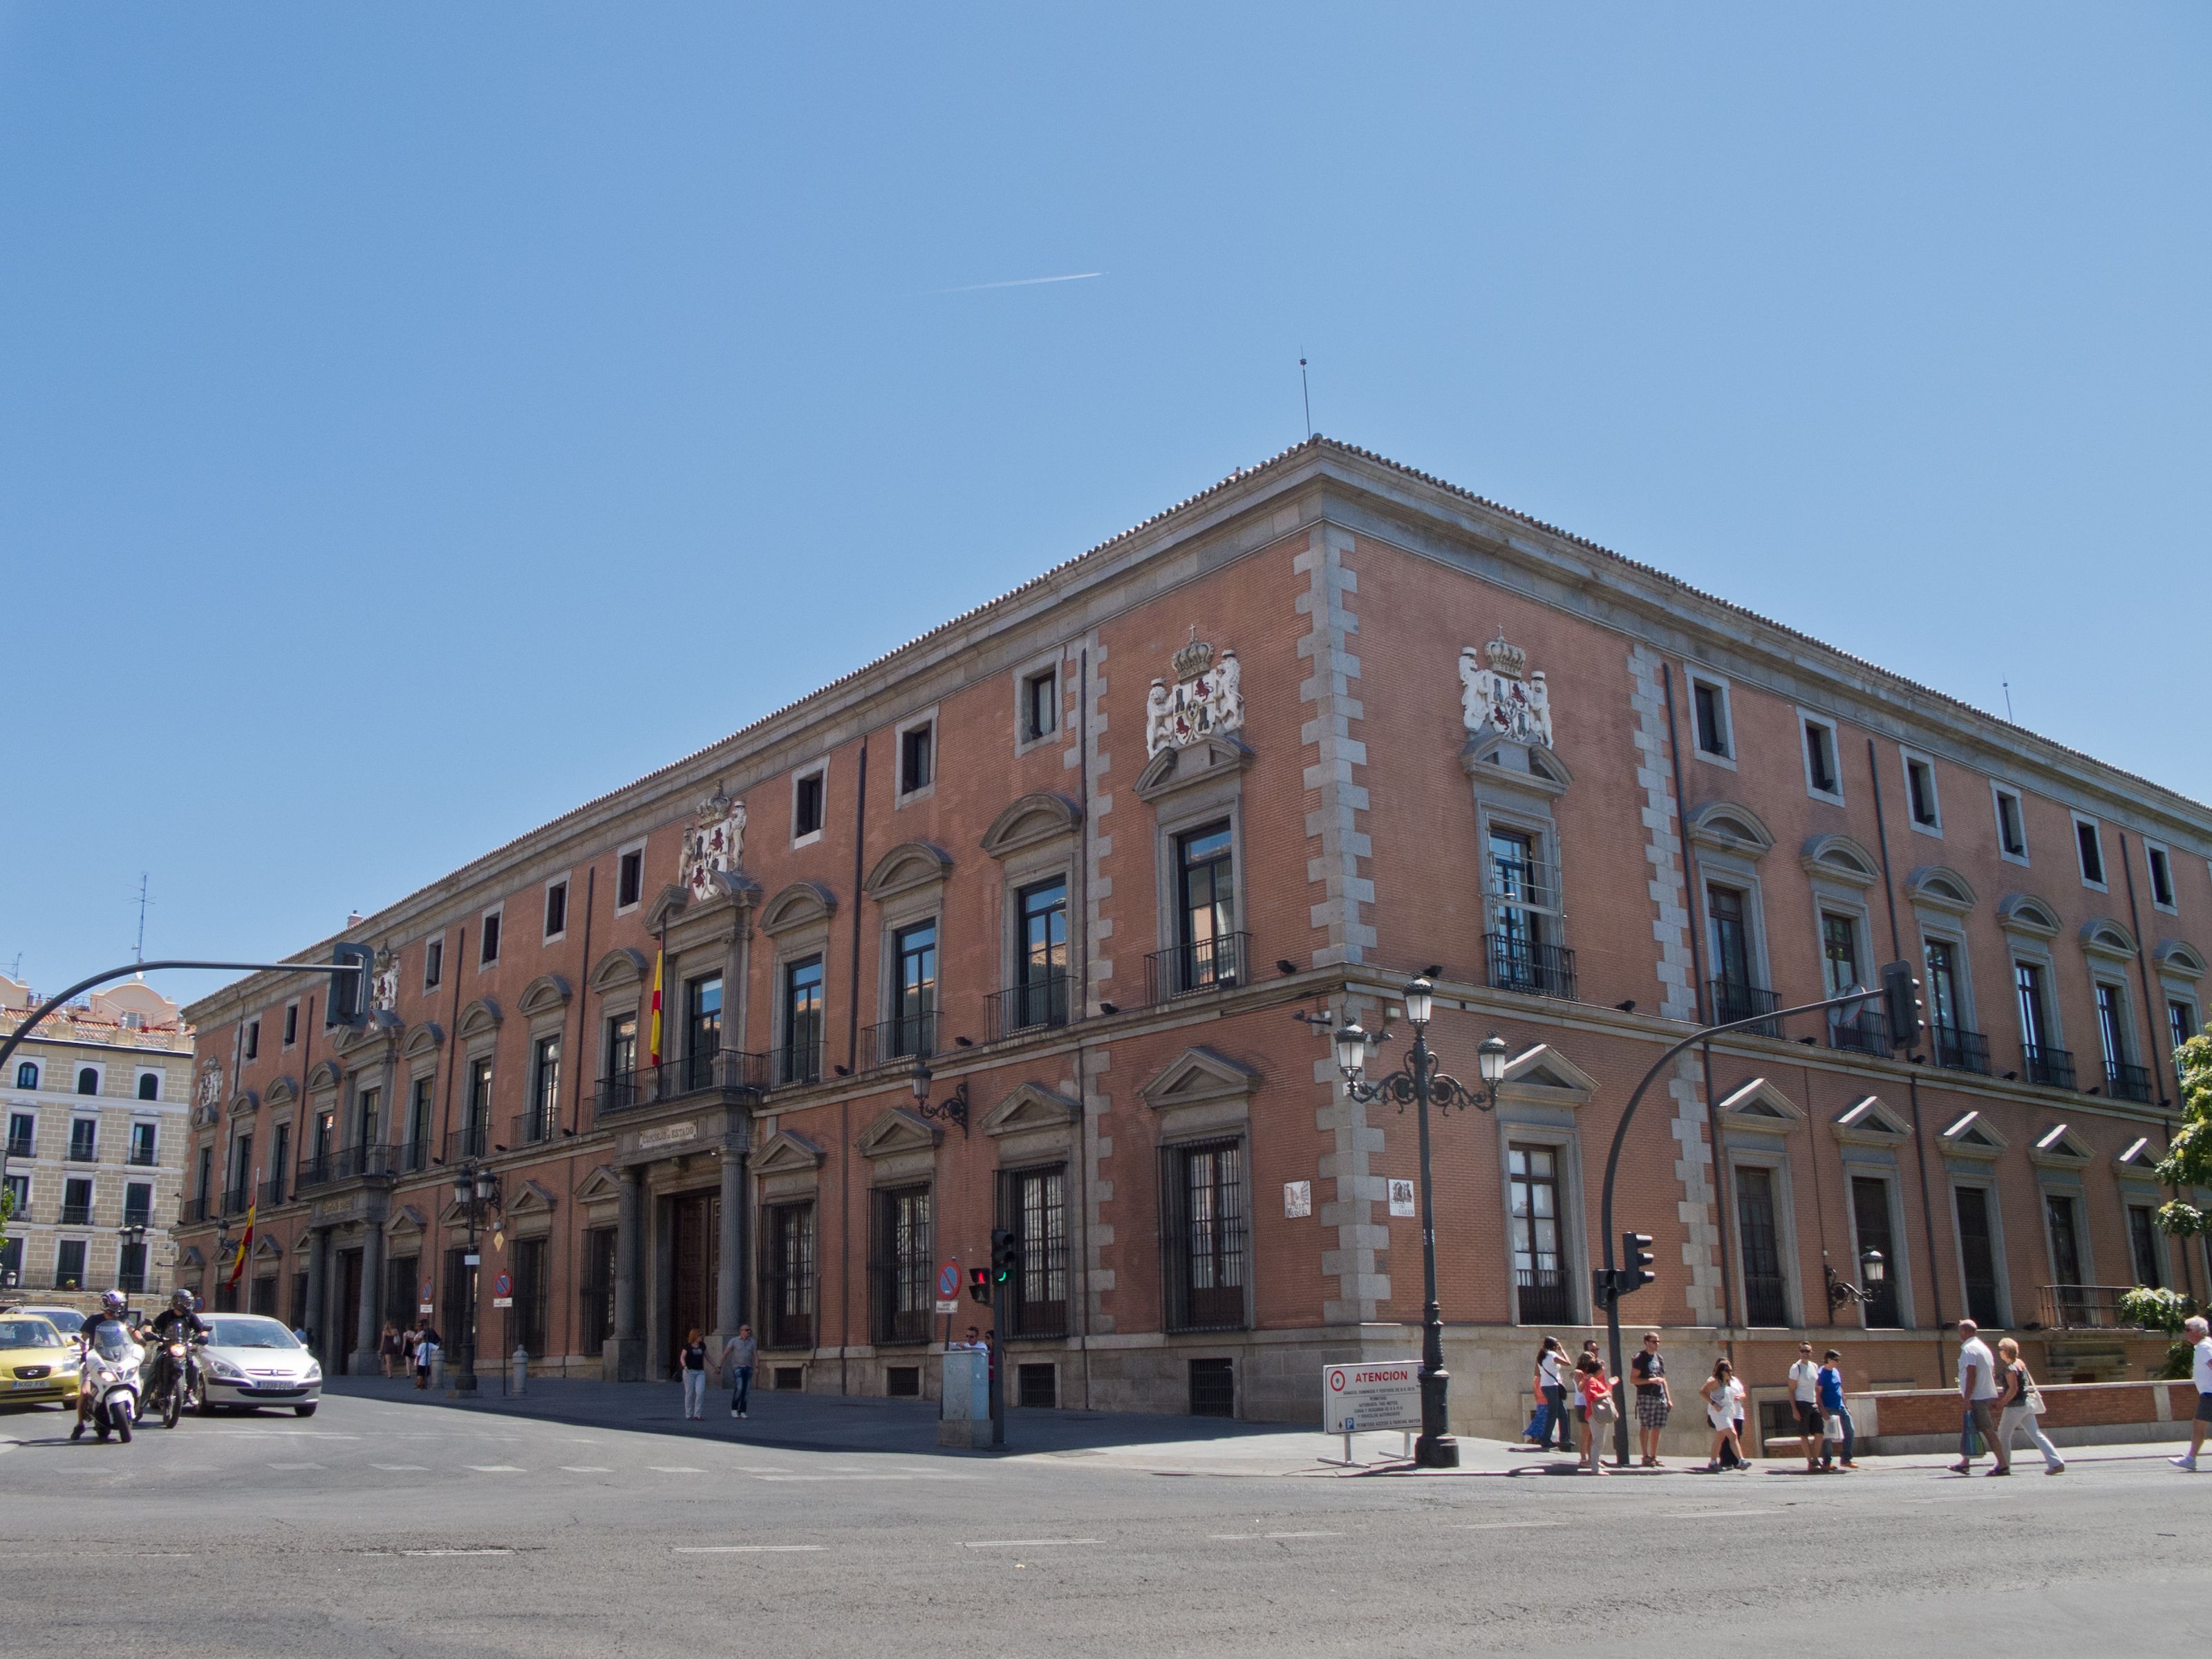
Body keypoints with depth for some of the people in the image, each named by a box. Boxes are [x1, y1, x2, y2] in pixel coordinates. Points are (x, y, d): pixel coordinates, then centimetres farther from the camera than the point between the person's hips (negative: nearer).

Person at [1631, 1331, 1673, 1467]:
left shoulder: (1659, 1359, 18)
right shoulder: (1640, 1359, -4)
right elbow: (1633, 1379, -9)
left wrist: (1669, 1399, 17)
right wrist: (1652, 1380, -16)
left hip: (1660, 1397, 7)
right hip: (1646, 1397, -7)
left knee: (1657, 1428, 6)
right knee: (1645, 1427, -4)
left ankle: (1653, 1456, 13)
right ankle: (1646, 1457, -1)